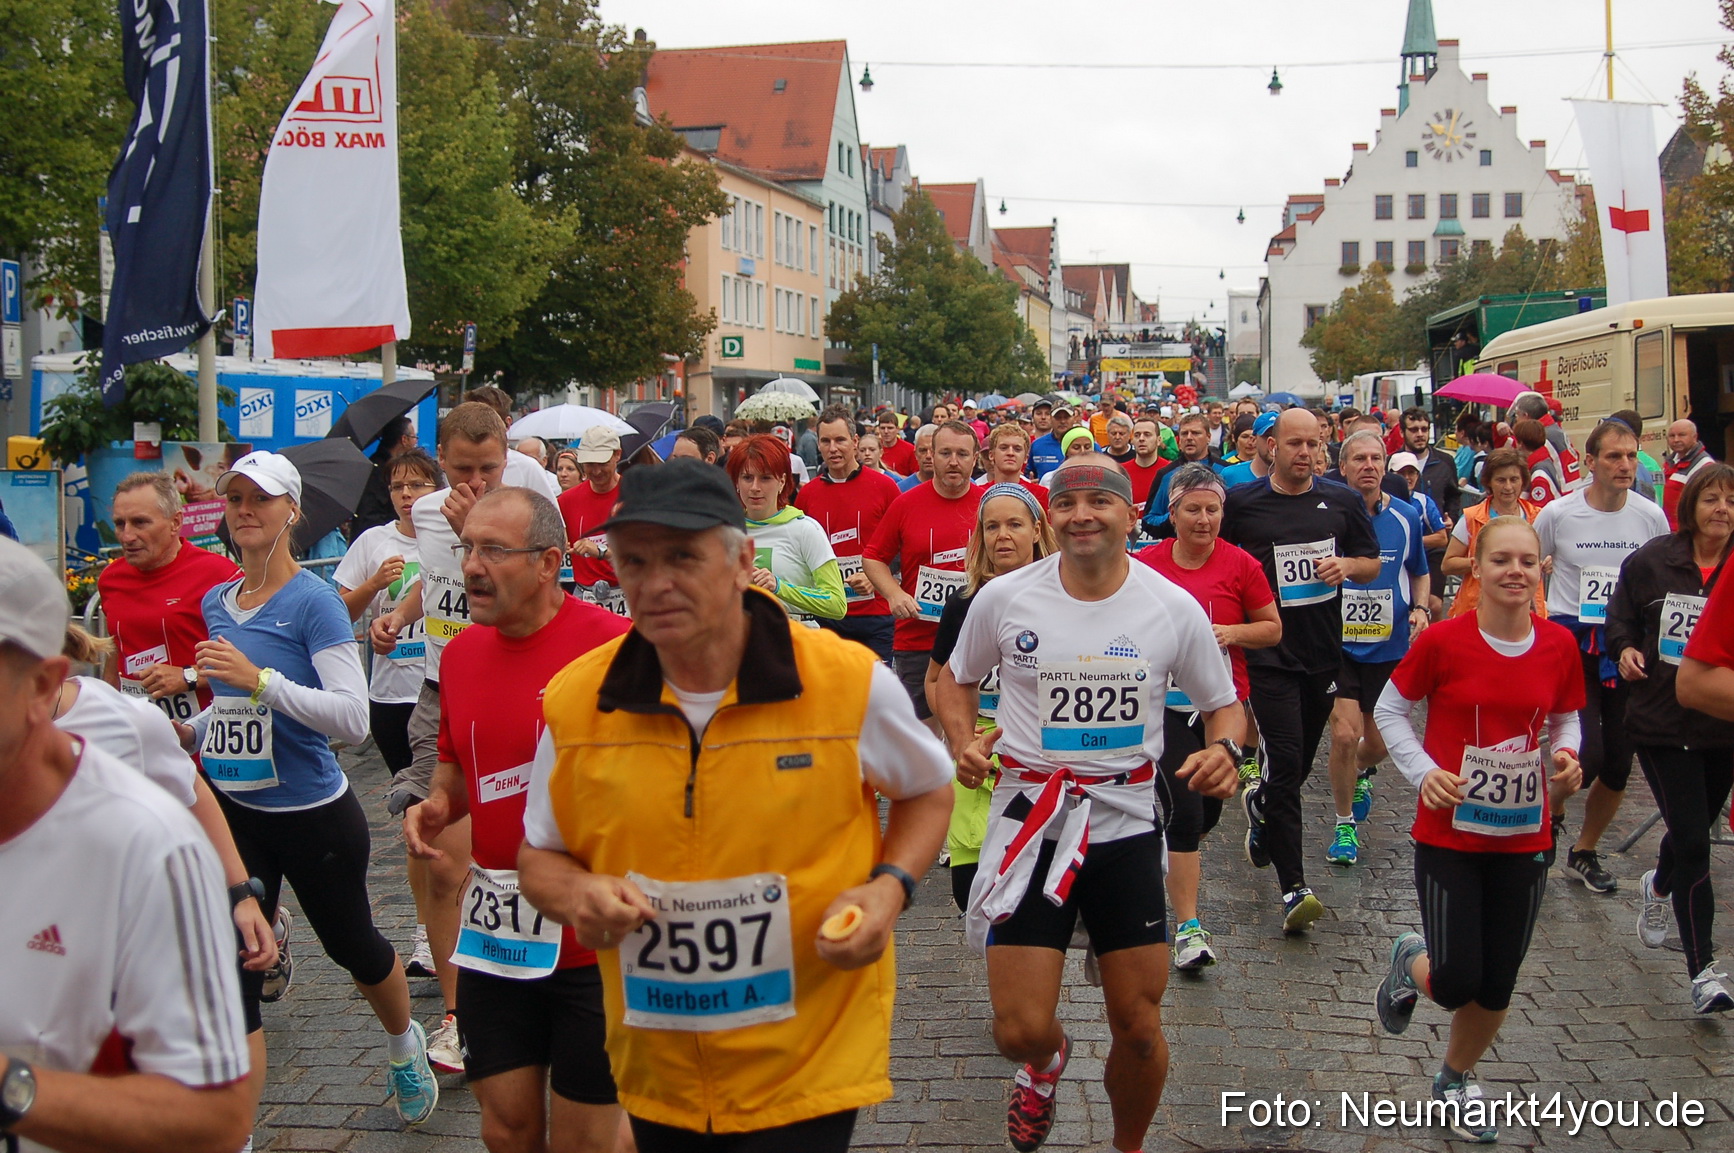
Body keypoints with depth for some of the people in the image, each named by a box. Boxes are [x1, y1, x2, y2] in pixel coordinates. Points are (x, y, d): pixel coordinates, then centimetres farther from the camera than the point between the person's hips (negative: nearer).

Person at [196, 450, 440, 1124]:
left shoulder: (313, 601, -14)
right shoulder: (216, 603, 6)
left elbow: (353, 719, -24)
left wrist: (259, 678, -31)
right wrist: (190, 730, 8)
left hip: (314, 815, -5)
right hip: (234, 812, 5)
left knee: (352, 945, 15)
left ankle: (405, 1045, 43)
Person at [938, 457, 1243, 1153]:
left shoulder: (1175, 609, -4)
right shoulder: (1003, 598, -5)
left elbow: (1222, 703, 9)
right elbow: (957, 679, 12)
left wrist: (1224, 748, -13)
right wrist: (964, 742, -7)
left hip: (1126, 826, 1)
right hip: (1030, 822, -1)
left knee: (1139, 1027, 7)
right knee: (1020, 1030, -5)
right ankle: (1046, 1059, 35)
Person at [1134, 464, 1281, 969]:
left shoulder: (1240, 565, -3)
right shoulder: (1145, 563, -3)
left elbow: (1272, 628, 4)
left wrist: (1233, 632, -13)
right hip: (1167, 702, -2)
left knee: (1208, 810, 13)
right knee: (1184, 812, -10)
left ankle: (1172, 864, 46)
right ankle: (1188, 927, -3)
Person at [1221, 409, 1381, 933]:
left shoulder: (1342, 502, 6)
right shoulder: (1242, 502, -3)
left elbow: (1372, 564, 14)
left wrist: (1347, 565, -8)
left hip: (1324, 652, 4)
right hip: (1269, 654, -4)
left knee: (1300, 762, 16)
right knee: (1285, 762, -12)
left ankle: (1261, 805, 50)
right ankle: (1294, 887, -10)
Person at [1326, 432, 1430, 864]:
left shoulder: (1406, 517, 1)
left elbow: (1420, 574, 15)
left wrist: (1420, 607, -4)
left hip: (1390, 646, 3)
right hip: (1338, 644, -3)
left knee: (1379, 743, 11)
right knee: (1344, 734, -15)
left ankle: (1361, 773, 50)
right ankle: (1345, 825, 7)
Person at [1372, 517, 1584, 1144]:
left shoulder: (1558, 646, -2)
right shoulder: (1443, 641, -12)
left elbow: (1565, 718, 13)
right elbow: (1390, 708, 0)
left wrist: (1566, 757, -8)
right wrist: (1423, 770, -14)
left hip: (1523, 838, 3)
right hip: (1449, 833, -3)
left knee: (1497, 986, 11)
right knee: (1458, 983, -8)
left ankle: (1457, 1079, 39)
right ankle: (1411, 960, 29)